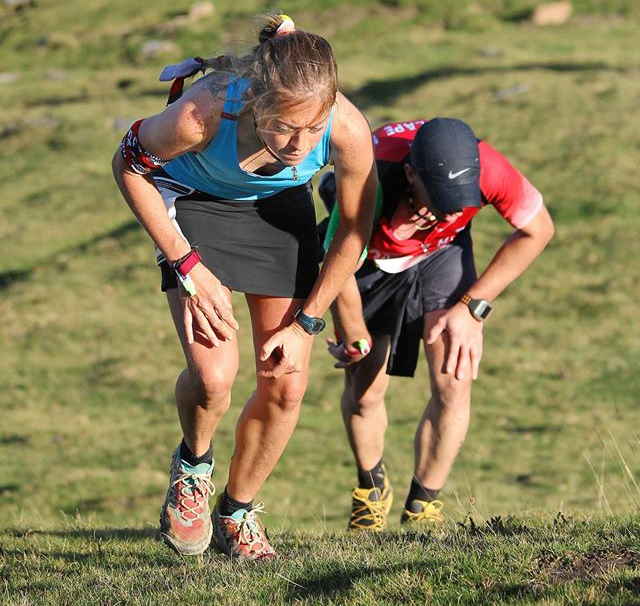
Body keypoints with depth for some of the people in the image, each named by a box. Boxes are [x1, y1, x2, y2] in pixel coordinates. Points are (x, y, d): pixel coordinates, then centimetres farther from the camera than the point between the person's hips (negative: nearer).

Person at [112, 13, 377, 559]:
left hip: (280, 208, 3)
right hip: (195, 204, -2)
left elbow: (354, 231, -13)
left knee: (286, 385, -1)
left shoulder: (349, 130, -34)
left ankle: (237, 513, 24)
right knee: (213, 376, -20)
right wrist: (187, 265, -18)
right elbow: (129, 165, -16)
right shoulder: (202, 114, -40)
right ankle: (194, 465, 15)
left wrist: (306, 323, -9)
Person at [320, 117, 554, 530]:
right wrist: (355, 337, -8)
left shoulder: (487, 168, -37)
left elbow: (537, 230, -16)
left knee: (454, 384, -11)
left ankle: (423, 506, 7)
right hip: (370, 256, -1)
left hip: (441, 252, 1)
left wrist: (473, 306, -17)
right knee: (364, 389, -2)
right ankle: (372, 488, 28)